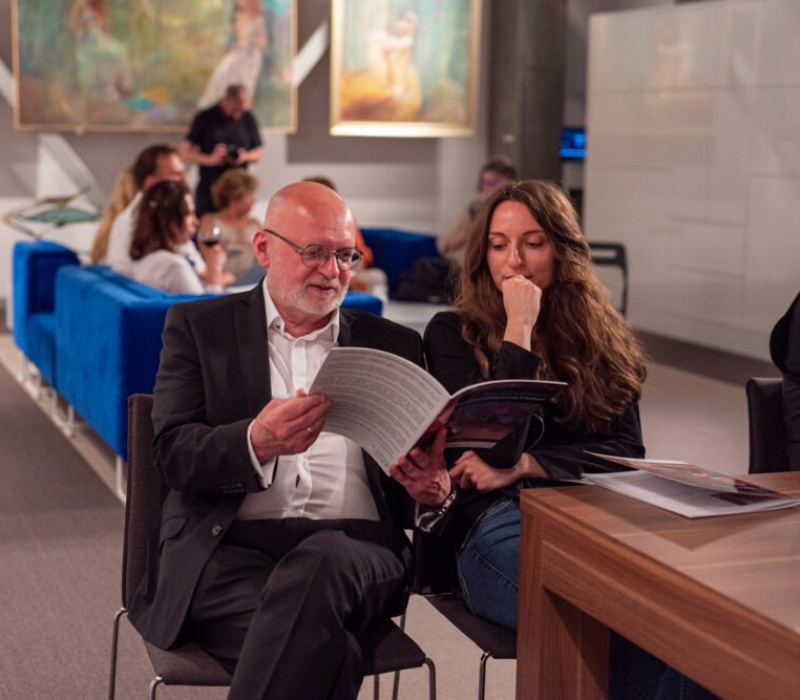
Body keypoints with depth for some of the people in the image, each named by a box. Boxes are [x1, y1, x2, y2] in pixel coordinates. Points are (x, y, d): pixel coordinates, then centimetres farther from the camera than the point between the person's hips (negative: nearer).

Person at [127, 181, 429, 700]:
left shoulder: (393, 345, 19)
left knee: (321, 564, -36)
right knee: (327, 649, -34)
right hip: (231, 545, -2)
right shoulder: (198, 327, 13)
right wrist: (256, 442, -21)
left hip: (353, 544, 2)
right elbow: (174, 453, 1)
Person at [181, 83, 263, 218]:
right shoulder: (206, 118, -1)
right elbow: (185, 152, -1)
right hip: (208, 190, -2)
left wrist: (245, 156, -9)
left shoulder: (248, 119, 6)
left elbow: (257, 154, 13)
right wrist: (210, 159, -17)